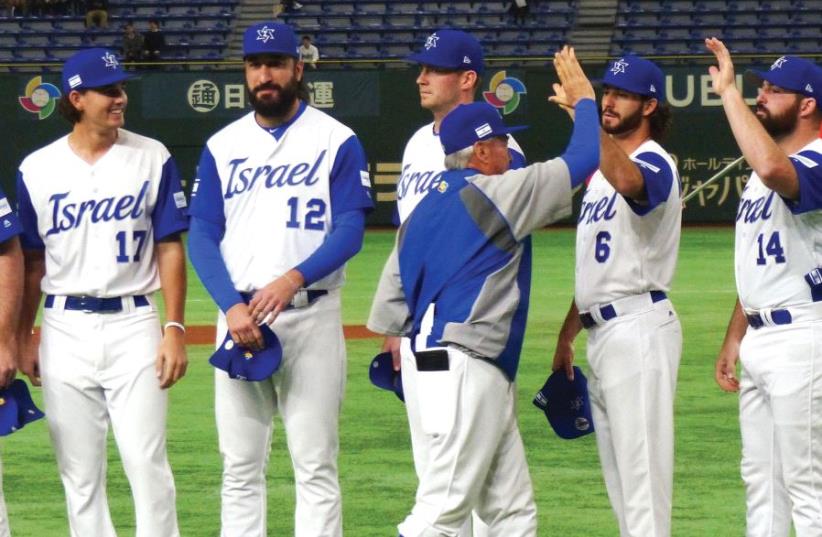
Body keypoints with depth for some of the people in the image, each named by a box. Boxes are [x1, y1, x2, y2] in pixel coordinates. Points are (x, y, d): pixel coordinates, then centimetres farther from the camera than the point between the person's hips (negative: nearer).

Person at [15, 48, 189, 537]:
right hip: (66, 330, 1)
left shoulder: (153, 160, 2)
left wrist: (175, 328, -6)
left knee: (147, 461, -8)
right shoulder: (37, 170, 4)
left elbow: (170, 249, 2)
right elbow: (31, 261, 9)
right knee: (79, 471, 5)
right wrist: (24, 340, 7)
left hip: (135, 323, -1)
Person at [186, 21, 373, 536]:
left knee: (315, 464, -4)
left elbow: (350, 229, -6)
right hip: (239, 315, 3)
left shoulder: (336, 141, 1)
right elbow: (202, 236, 5)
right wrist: (231, 305, -12)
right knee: (240, 467, 5)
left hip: (311, 315, -3)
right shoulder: (223, 146, 11)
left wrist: (294, 279, -23)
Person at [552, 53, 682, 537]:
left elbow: (627, 182, -38)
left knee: (640, 464, -12)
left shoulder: (655, 164, -11)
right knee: (618, 469, 12)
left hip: (639, 329, -10)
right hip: (601, 332, 10)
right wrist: (566, 337, 23)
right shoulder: (604, 166, 19)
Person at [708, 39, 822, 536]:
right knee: (761, 477, 13)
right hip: (758, 339, 10)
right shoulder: (763, 172, 17)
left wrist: (729, 92, -31)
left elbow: (773, 167, -40)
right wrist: (733, 339, 21)